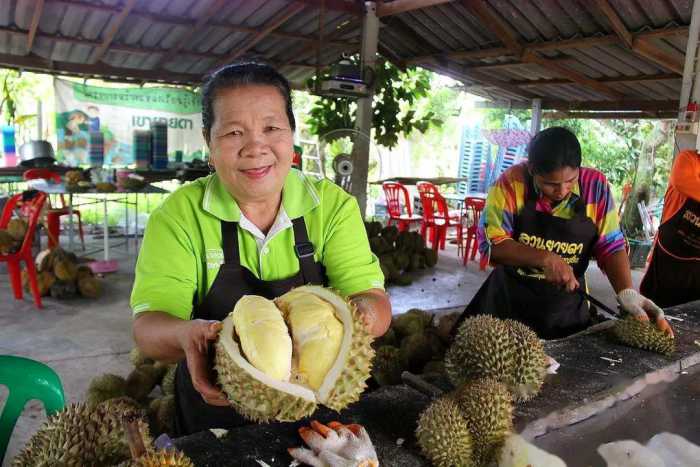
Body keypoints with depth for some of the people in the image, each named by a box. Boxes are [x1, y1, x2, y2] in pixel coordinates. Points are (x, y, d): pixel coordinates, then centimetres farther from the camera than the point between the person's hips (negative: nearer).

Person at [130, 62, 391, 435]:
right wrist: (186, 333, -42)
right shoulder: (180, 215, -14)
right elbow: (147, 326, -19)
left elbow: (374, 301, -16)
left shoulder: (333, 206, -11)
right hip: (214, 417, 0)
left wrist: (364, 313, -40)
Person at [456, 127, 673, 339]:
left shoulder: (596, 186, -10)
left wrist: (627, 292, -22)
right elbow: (490, 242, -19)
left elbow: (611, 246, -6)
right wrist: (545, 259, -29)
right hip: (509, 302, -2)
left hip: (567, 309, 2)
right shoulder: (511, 183, -17)